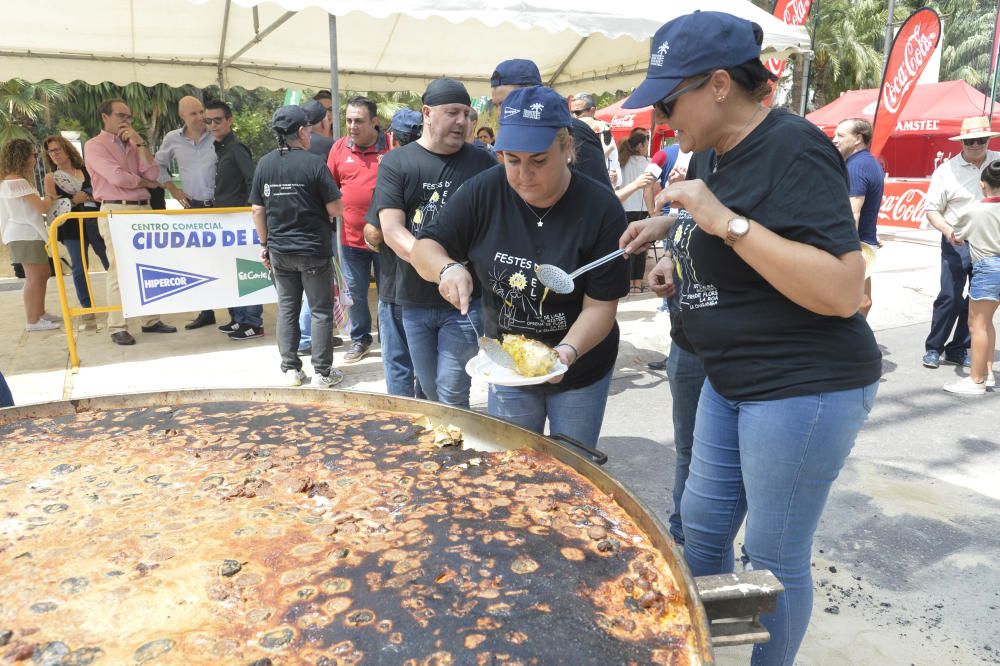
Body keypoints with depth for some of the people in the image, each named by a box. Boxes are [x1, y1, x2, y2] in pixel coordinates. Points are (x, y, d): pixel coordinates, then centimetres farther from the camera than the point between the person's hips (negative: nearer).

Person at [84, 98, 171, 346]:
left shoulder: (134, 146, 17)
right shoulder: (94, 146, 0)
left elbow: (153, 175, 1)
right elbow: (118, 177, -15)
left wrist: (139, 142, -1)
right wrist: (147, 182, 1)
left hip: (144, 209, 6)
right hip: (116, 211, -6)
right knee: (119, 269, -7)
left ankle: (151, 319, 15)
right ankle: (117, 327, -2)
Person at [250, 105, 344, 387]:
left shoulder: (264, 164, 1)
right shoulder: (313, 163, -13)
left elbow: (257, 209, 5)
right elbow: (336, 209, -13)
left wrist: (265, 243, 15)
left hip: (279, 250, 5)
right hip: (314, 250, -4)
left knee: (286, 309, 14)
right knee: (321, 311, 6)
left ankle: (290, 369, 19)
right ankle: (323, 372, 10)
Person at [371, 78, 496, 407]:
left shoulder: (482, 162, 2)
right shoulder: (396, 163, 0)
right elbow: (391, 230, -10)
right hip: (414, 298, 2)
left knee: (451, 393, -4)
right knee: (430, 391, 15)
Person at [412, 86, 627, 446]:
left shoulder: (602, 210, -18)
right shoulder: (484, 192, -11)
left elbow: (600, 306, -18)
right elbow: (424, 247, -4)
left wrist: (568, 350, -35)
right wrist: (448, 268, -26)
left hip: (580, 374, -2)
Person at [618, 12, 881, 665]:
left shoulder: (794, 151, -19)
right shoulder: (712, 152, 6)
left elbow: (843, 291, -26)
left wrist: (726, 221, -29)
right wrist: (669, 223, 6)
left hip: (804, 389, -9)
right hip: (732, 382, 9)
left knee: (775, 556, 7)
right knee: (702, 522, 19)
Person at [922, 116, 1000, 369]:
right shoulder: (946, 170, -4)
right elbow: (931, 209, -3)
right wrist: (947, 230, -19)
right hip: (957, 244, -3)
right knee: (950, 297, -5)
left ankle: (958, 349, 20)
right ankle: (933, 348, 10)